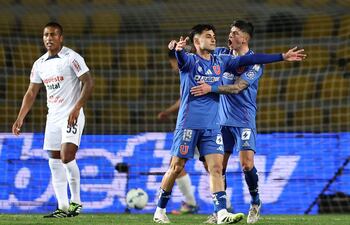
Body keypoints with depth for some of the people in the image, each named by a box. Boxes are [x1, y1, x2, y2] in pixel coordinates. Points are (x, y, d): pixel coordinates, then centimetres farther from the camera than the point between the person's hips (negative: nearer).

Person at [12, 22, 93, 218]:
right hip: (53, 118, 7)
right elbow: (31, 93, 16)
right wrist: (20, 118, 9)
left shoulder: (72, 58, -8)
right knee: (55, 163, 4)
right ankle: (63, 208, 8)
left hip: (72, 116, -7)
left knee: (67, 156, -20)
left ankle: (76, 201, -5)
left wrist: (76, 108, -22)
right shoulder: (40, 64, 11)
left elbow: (88, 83, -13)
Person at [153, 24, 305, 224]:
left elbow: (250, 59, 12)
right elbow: (181, 58, -27)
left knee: (216, 168, -7)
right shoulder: (190, 60, -3)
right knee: (176, 168, -1)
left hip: (212, 126, 4)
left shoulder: (221, 62, 13)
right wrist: (178, 50, -52)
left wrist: (282, 57, 9)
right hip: (189, 123, -4)